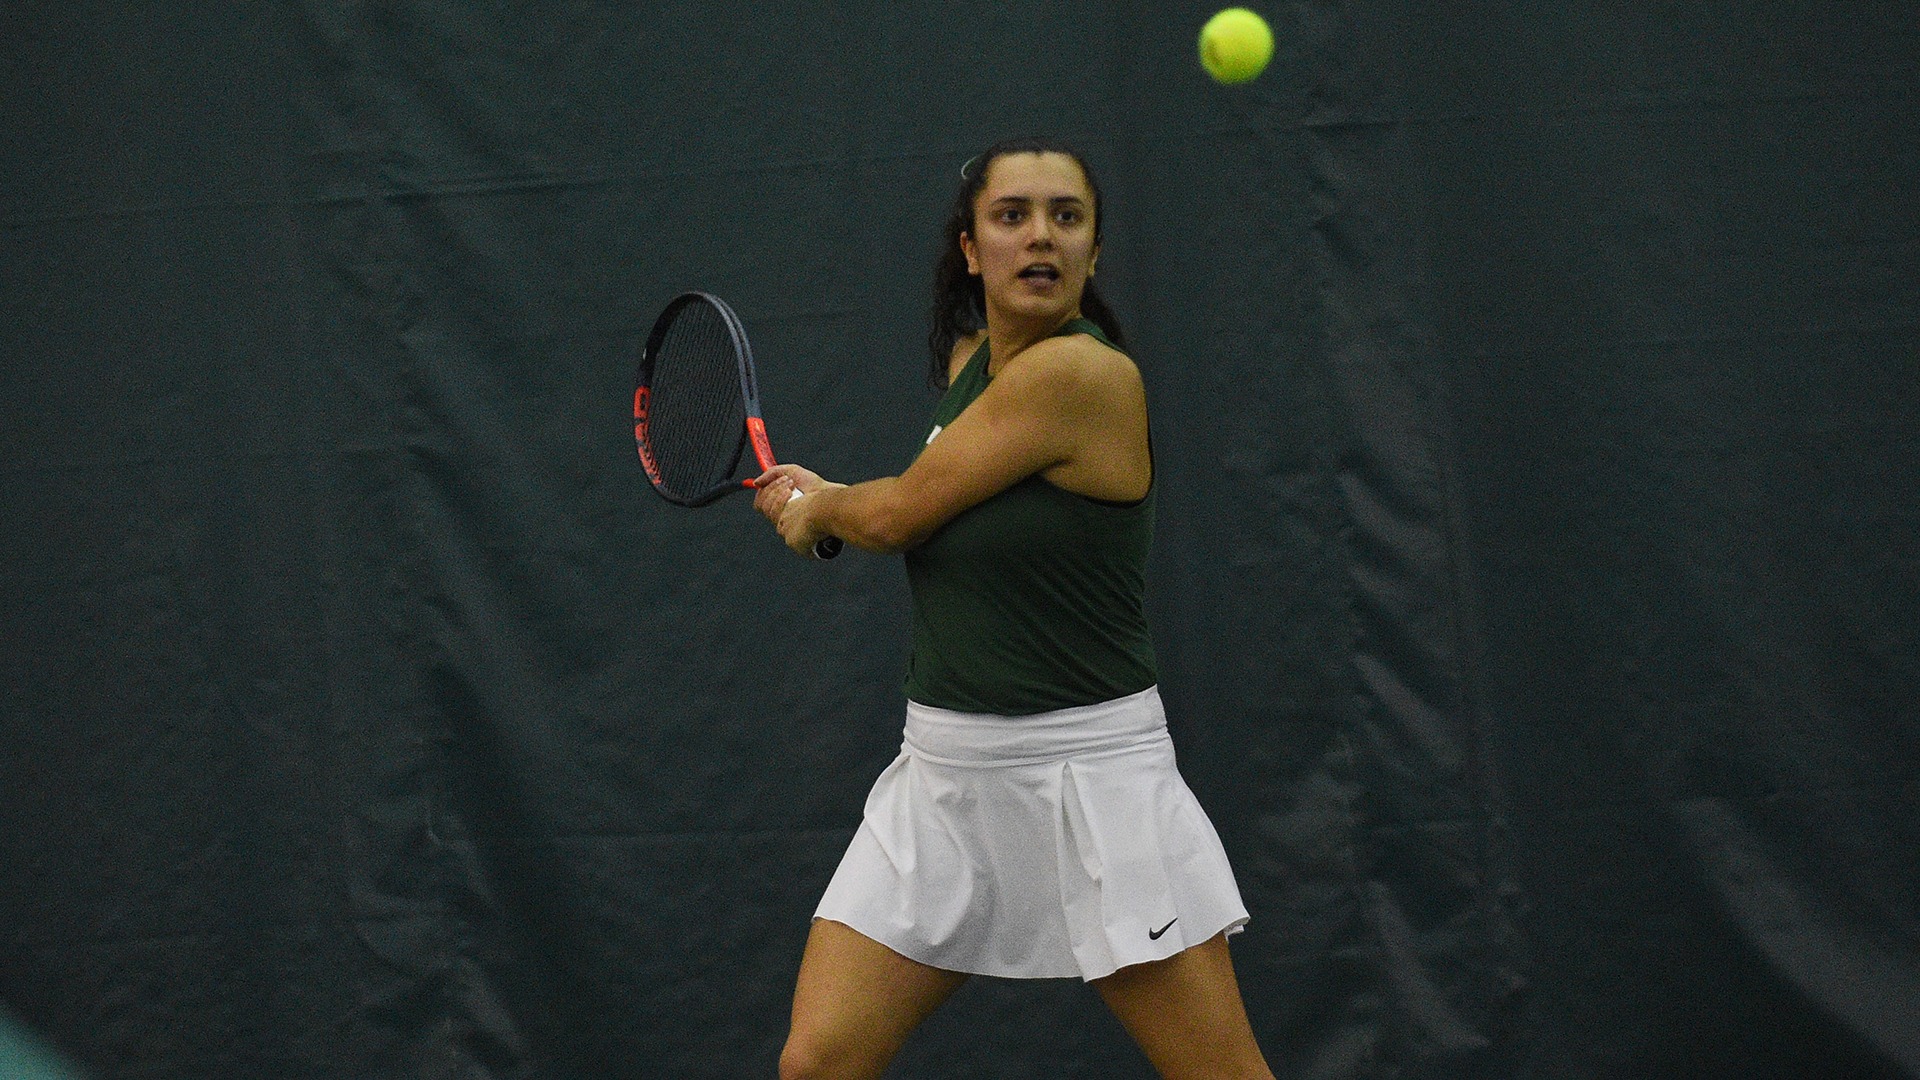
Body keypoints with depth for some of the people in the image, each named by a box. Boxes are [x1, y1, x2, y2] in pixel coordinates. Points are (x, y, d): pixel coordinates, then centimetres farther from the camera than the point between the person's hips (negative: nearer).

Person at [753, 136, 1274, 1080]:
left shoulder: (1085, 372, -18)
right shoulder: (970, 358, 8)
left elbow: (899, 514, -11)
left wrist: (817, 507, 9)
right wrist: (820, 500, 17)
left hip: (1088, 775, -7)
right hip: (944, 775, 7)